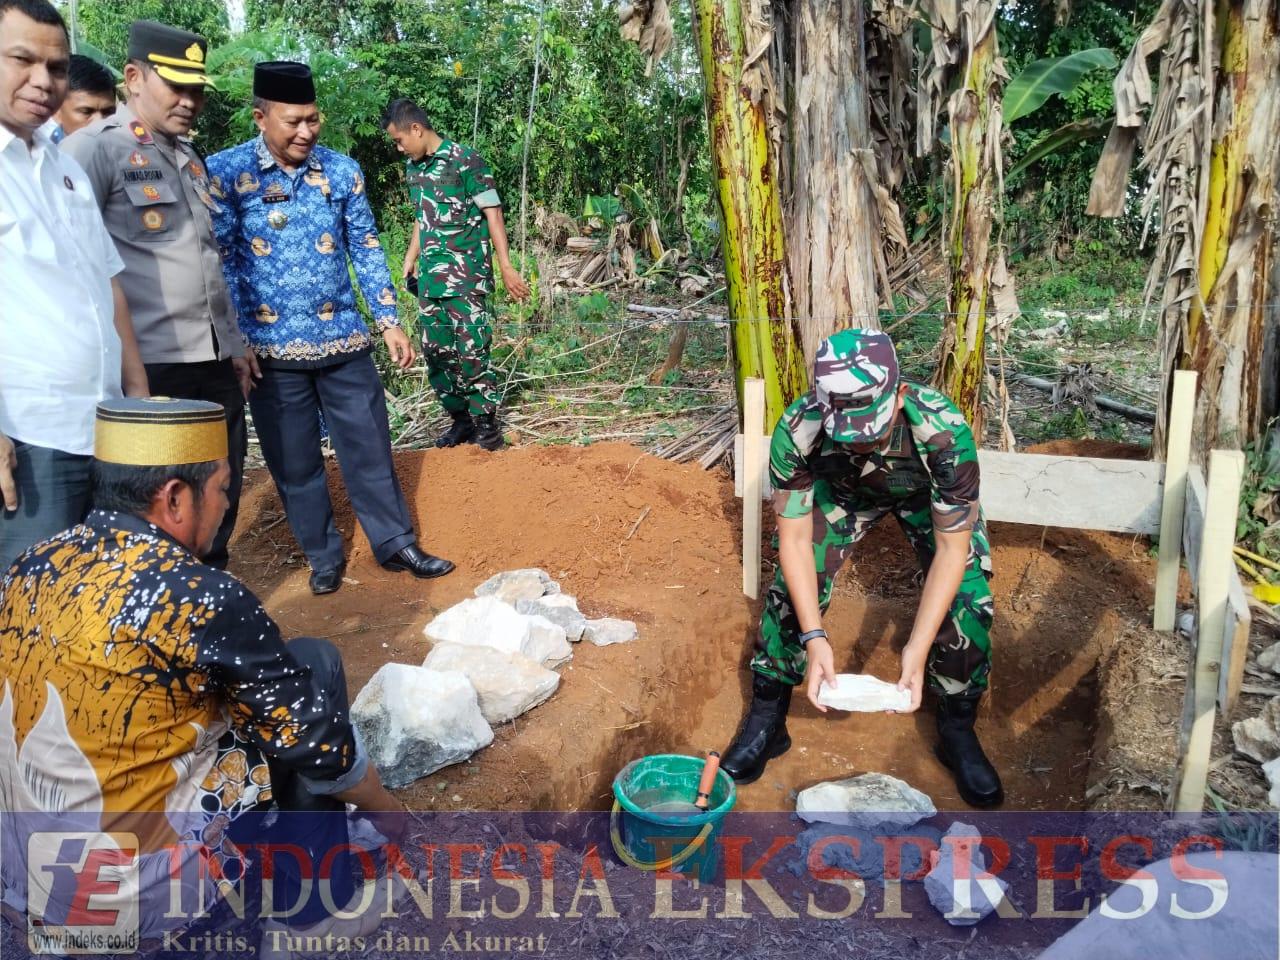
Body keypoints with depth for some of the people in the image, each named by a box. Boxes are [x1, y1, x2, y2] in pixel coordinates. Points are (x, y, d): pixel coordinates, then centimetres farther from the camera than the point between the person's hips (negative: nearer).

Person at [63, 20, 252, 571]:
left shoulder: (189, 158, 18)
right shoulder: (94, 148, -6)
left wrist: (232, 343, 21)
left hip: (212, 360, 7)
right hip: (149, 364, -7)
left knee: (219, 493, 15)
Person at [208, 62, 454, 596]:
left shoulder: (342, 170, 2)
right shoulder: (224, 172, -5)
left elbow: (365, 248, 7)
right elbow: (222, 262, -5)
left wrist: (390, 320, 2)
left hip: (343, 339, 2)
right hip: (271, 348, -1)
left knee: (369, 448, 8)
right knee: (294, 461, 9)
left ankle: (395, 543, 23)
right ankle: (323, 557, 24)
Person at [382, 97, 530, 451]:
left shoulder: (466, 161, -9)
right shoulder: (413, 167, 12)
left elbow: (493, 213, -9)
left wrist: (506, 267, -13)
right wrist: (411, 258, 17)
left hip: (466, 273, -7)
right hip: (430, 275, 7)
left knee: (471, 349, -9)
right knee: (435, 350, 7)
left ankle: (486, 423, 4)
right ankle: (460, 419, 20)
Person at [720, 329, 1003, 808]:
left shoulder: (943, 429, -43)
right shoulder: (797, 431, -39)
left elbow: (951, 547, -32)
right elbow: (794, 537, -27)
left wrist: (918, 647, -37)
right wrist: (814, 637, -33)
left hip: (928, 493, 0)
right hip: (842, 488, 1)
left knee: (967, 602, -15)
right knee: (791, 590, -10)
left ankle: (958, 731, 10)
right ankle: (765, 722, 10)